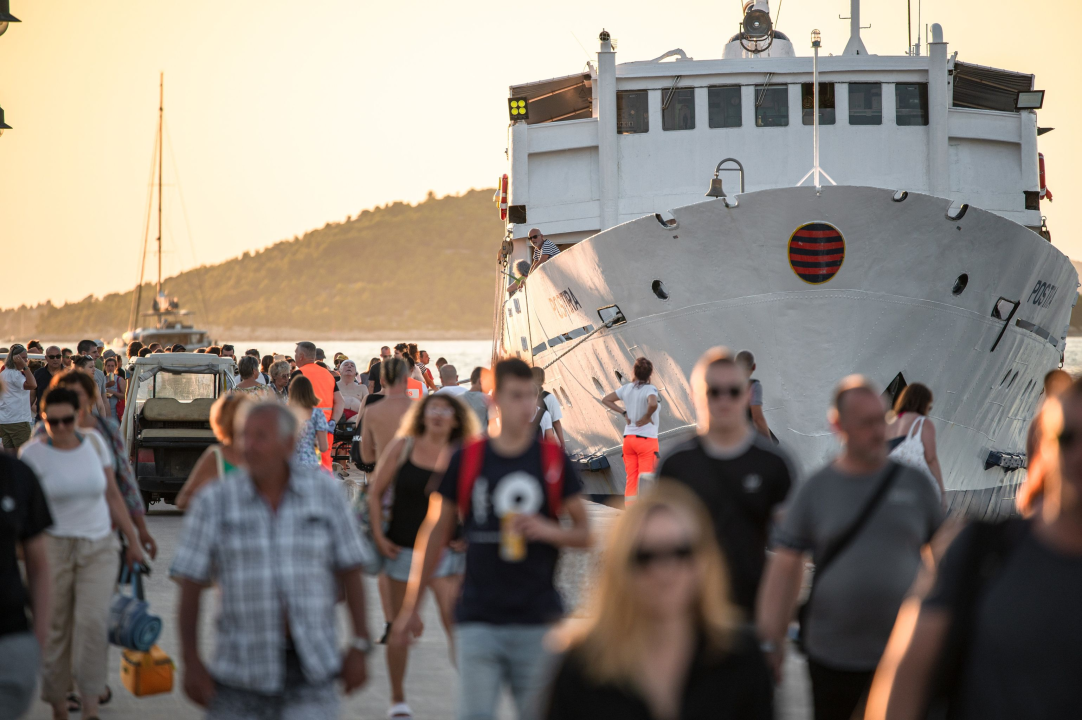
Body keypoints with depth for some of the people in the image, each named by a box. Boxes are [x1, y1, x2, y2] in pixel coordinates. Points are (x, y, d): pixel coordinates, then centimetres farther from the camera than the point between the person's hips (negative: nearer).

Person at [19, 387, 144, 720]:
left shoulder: (94, 441, 5)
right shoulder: (33, 453, -5)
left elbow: (112, 495, 12)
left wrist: (132, 539, 13)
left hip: (98, 546, 2)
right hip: (53, 546, -2)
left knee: (92, 622, -15)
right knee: (54, 629, 1)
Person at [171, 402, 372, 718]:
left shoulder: (326, 492, 2)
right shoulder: (213, 503, -2)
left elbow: (349, 572, 6)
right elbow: (190, 587, -1)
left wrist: (359, 646, 2)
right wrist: (191, 663, -6)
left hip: (311, 671, 0)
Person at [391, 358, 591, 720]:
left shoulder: (554, 460, 2)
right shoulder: (466, 460, 1)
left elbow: (584, 533, 8)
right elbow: (435, 533, 9)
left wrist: (549, 530, -14)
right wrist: (411, 606, 9)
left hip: (538, 621, 1)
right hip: (478, 619, -1)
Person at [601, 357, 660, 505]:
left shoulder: (626, 388, 4)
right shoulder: (650, 389, -13)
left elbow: (605, 400, 11)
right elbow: (653, 404, -34)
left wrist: (624, 413, 7)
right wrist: (647, 417, -15)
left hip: (628, 438, 5)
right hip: (646, 439, -5)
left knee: (631, 481, 8)